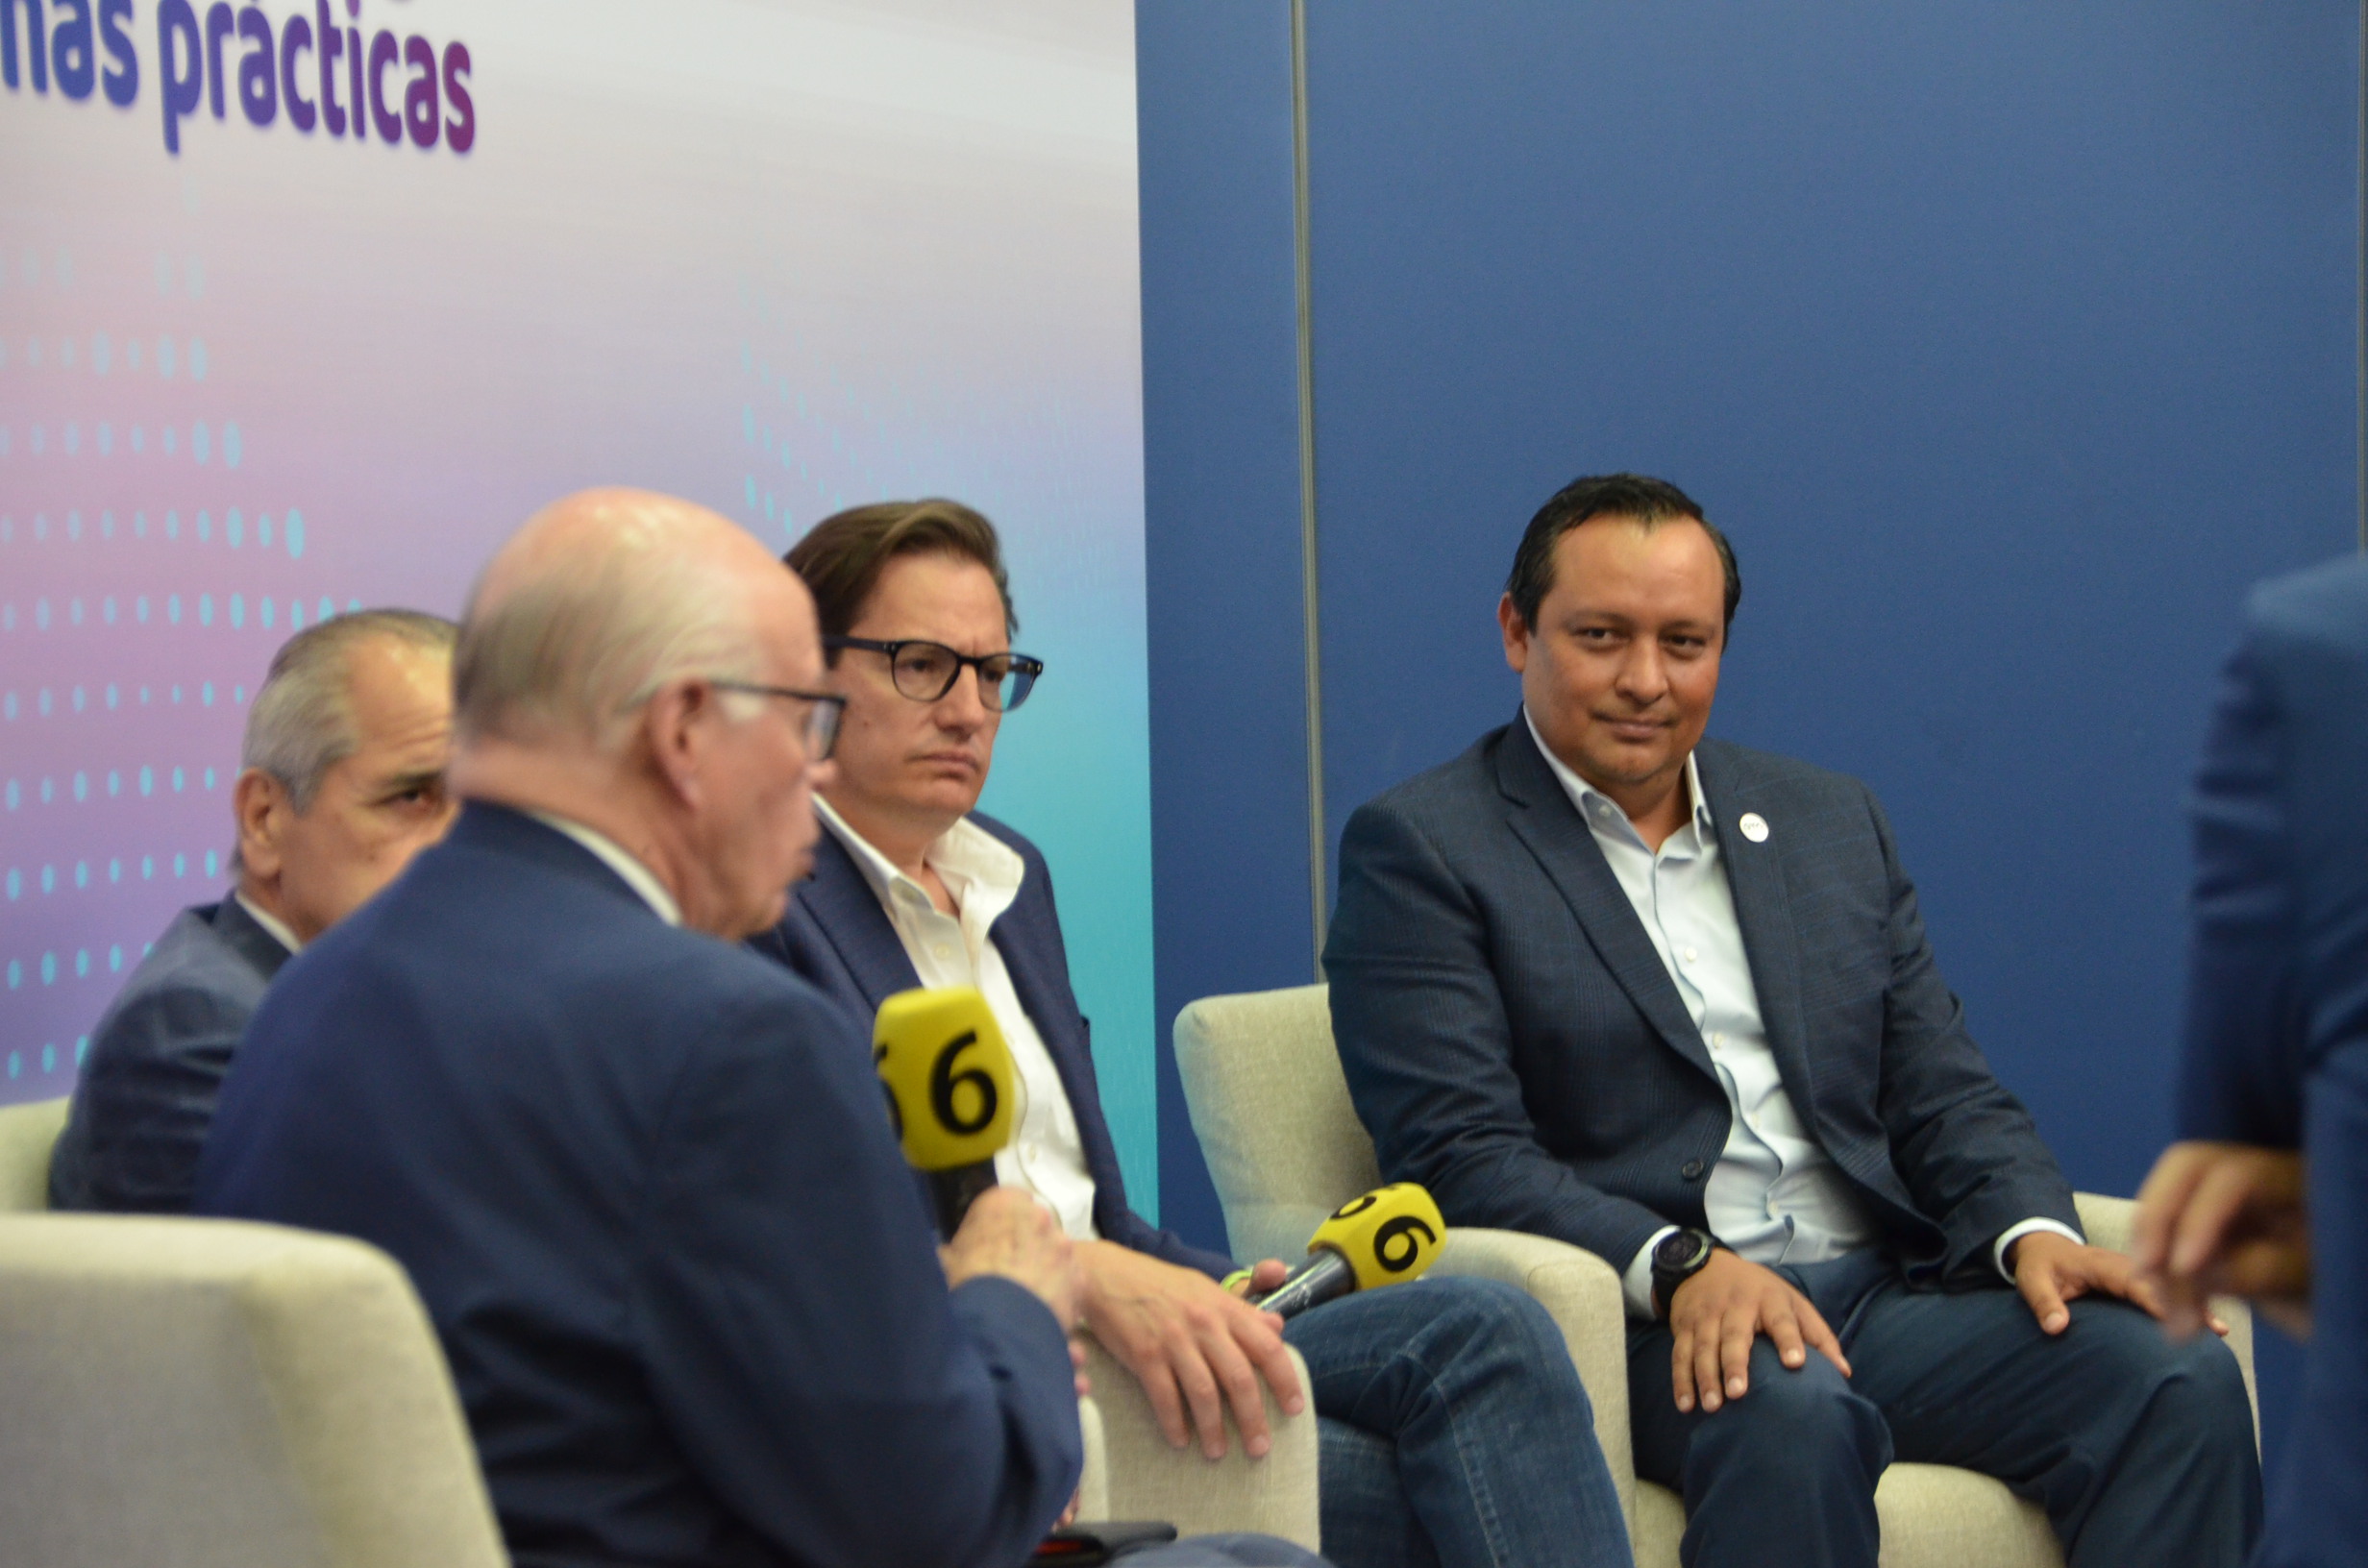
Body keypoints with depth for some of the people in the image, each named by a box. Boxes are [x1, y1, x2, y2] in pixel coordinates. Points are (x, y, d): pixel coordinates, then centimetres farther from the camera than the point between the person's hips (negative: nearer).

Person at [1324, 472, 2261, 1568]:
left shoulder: (1834, 824, 20)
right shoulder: (1418, 851, 3)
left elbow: (1943, 1094, 17)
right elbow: (1458, 1152, -8)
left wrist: (2033, 1228, -5)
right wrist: (1678, 1267, -24)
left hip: (1886, 1293, 5)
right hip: (1633, 1317, -5)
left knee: (2181, 1382, -20)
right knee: (1792, 1413, -38)